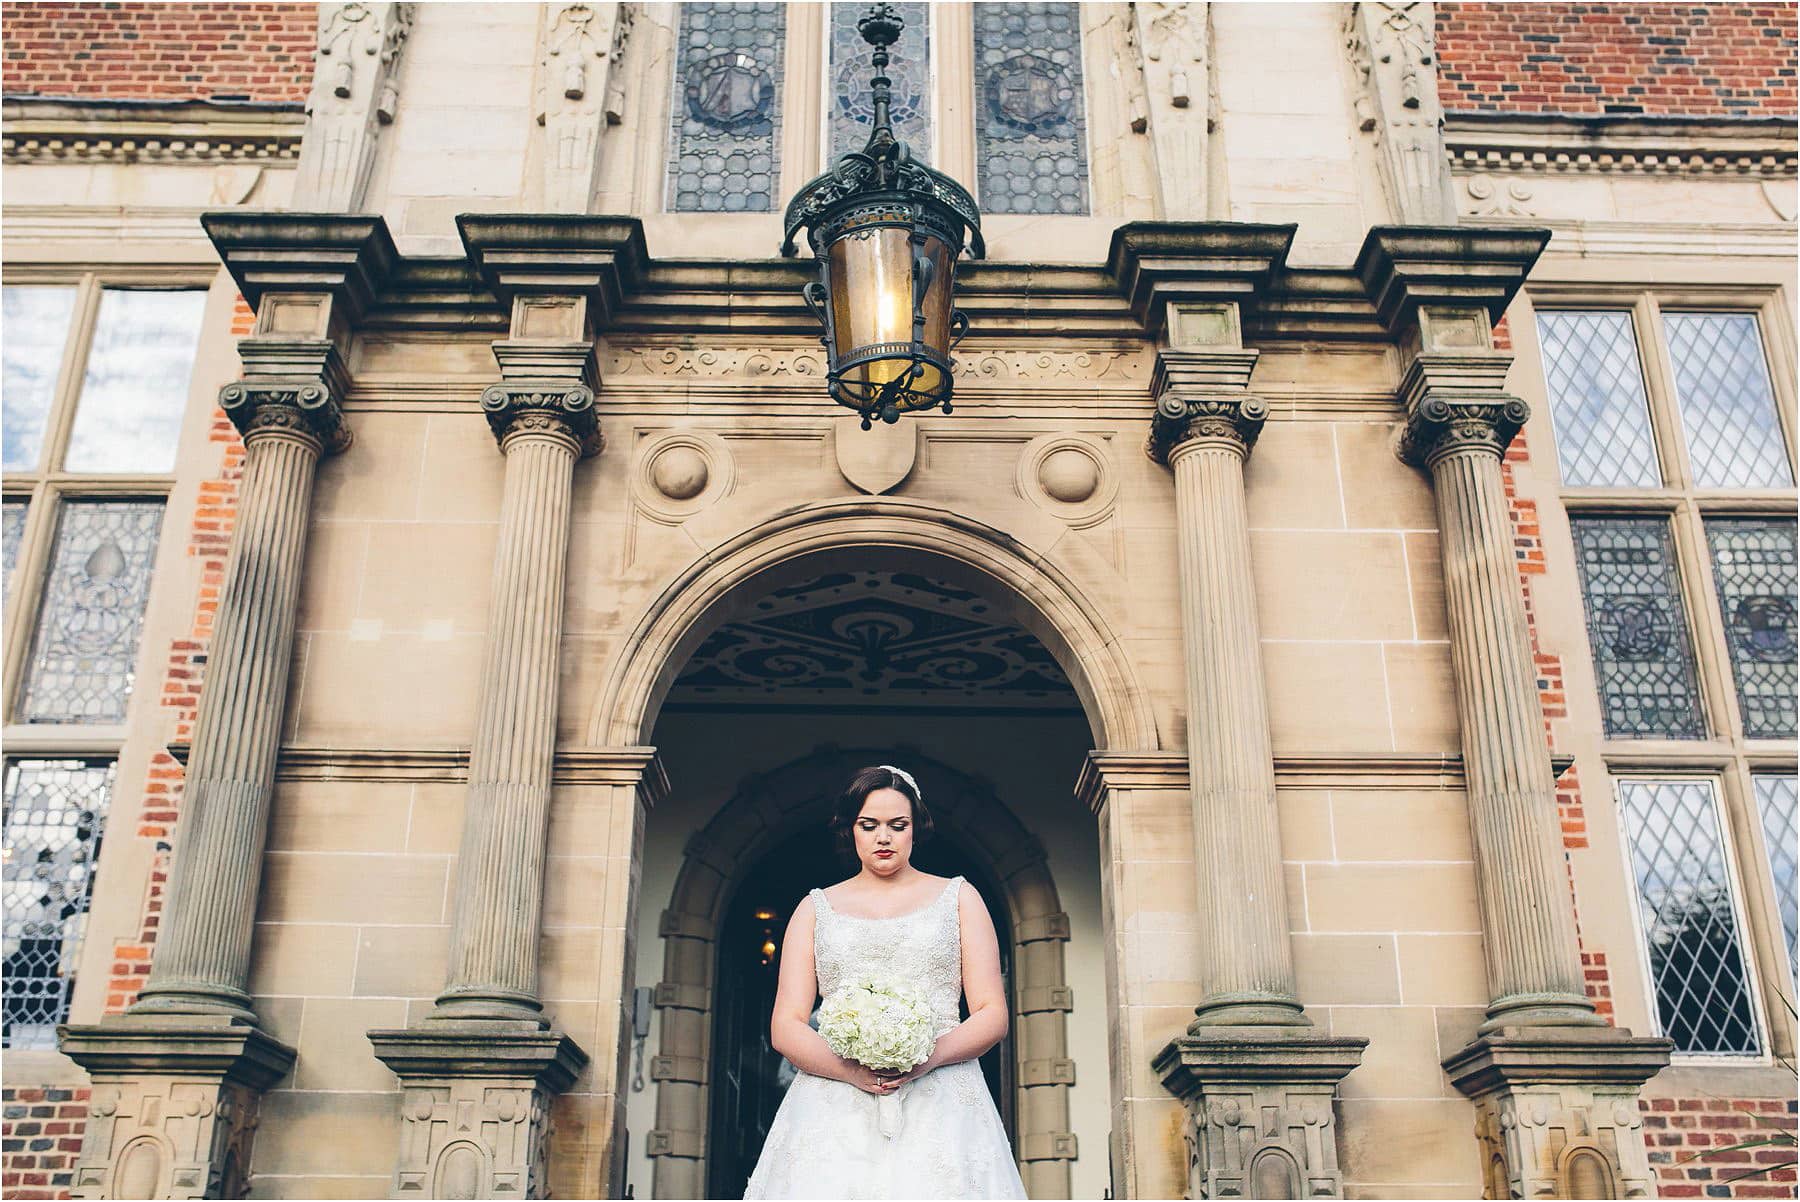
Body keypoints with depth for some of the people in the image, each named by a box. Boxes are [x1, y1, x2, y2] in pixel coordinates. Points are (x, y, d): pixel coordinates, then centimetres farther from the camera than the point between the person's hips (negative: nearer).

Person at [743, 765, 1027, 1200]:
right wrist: (850, 1070, -12)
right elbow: (785, 1026, 8)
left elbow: (992, 1014, 7)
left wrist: (931, 1057, -12)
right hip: (836, 1111, 1)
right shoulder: (815, 908, 16)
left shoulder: (959, 898, 14)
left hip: (942, 1103, 0)